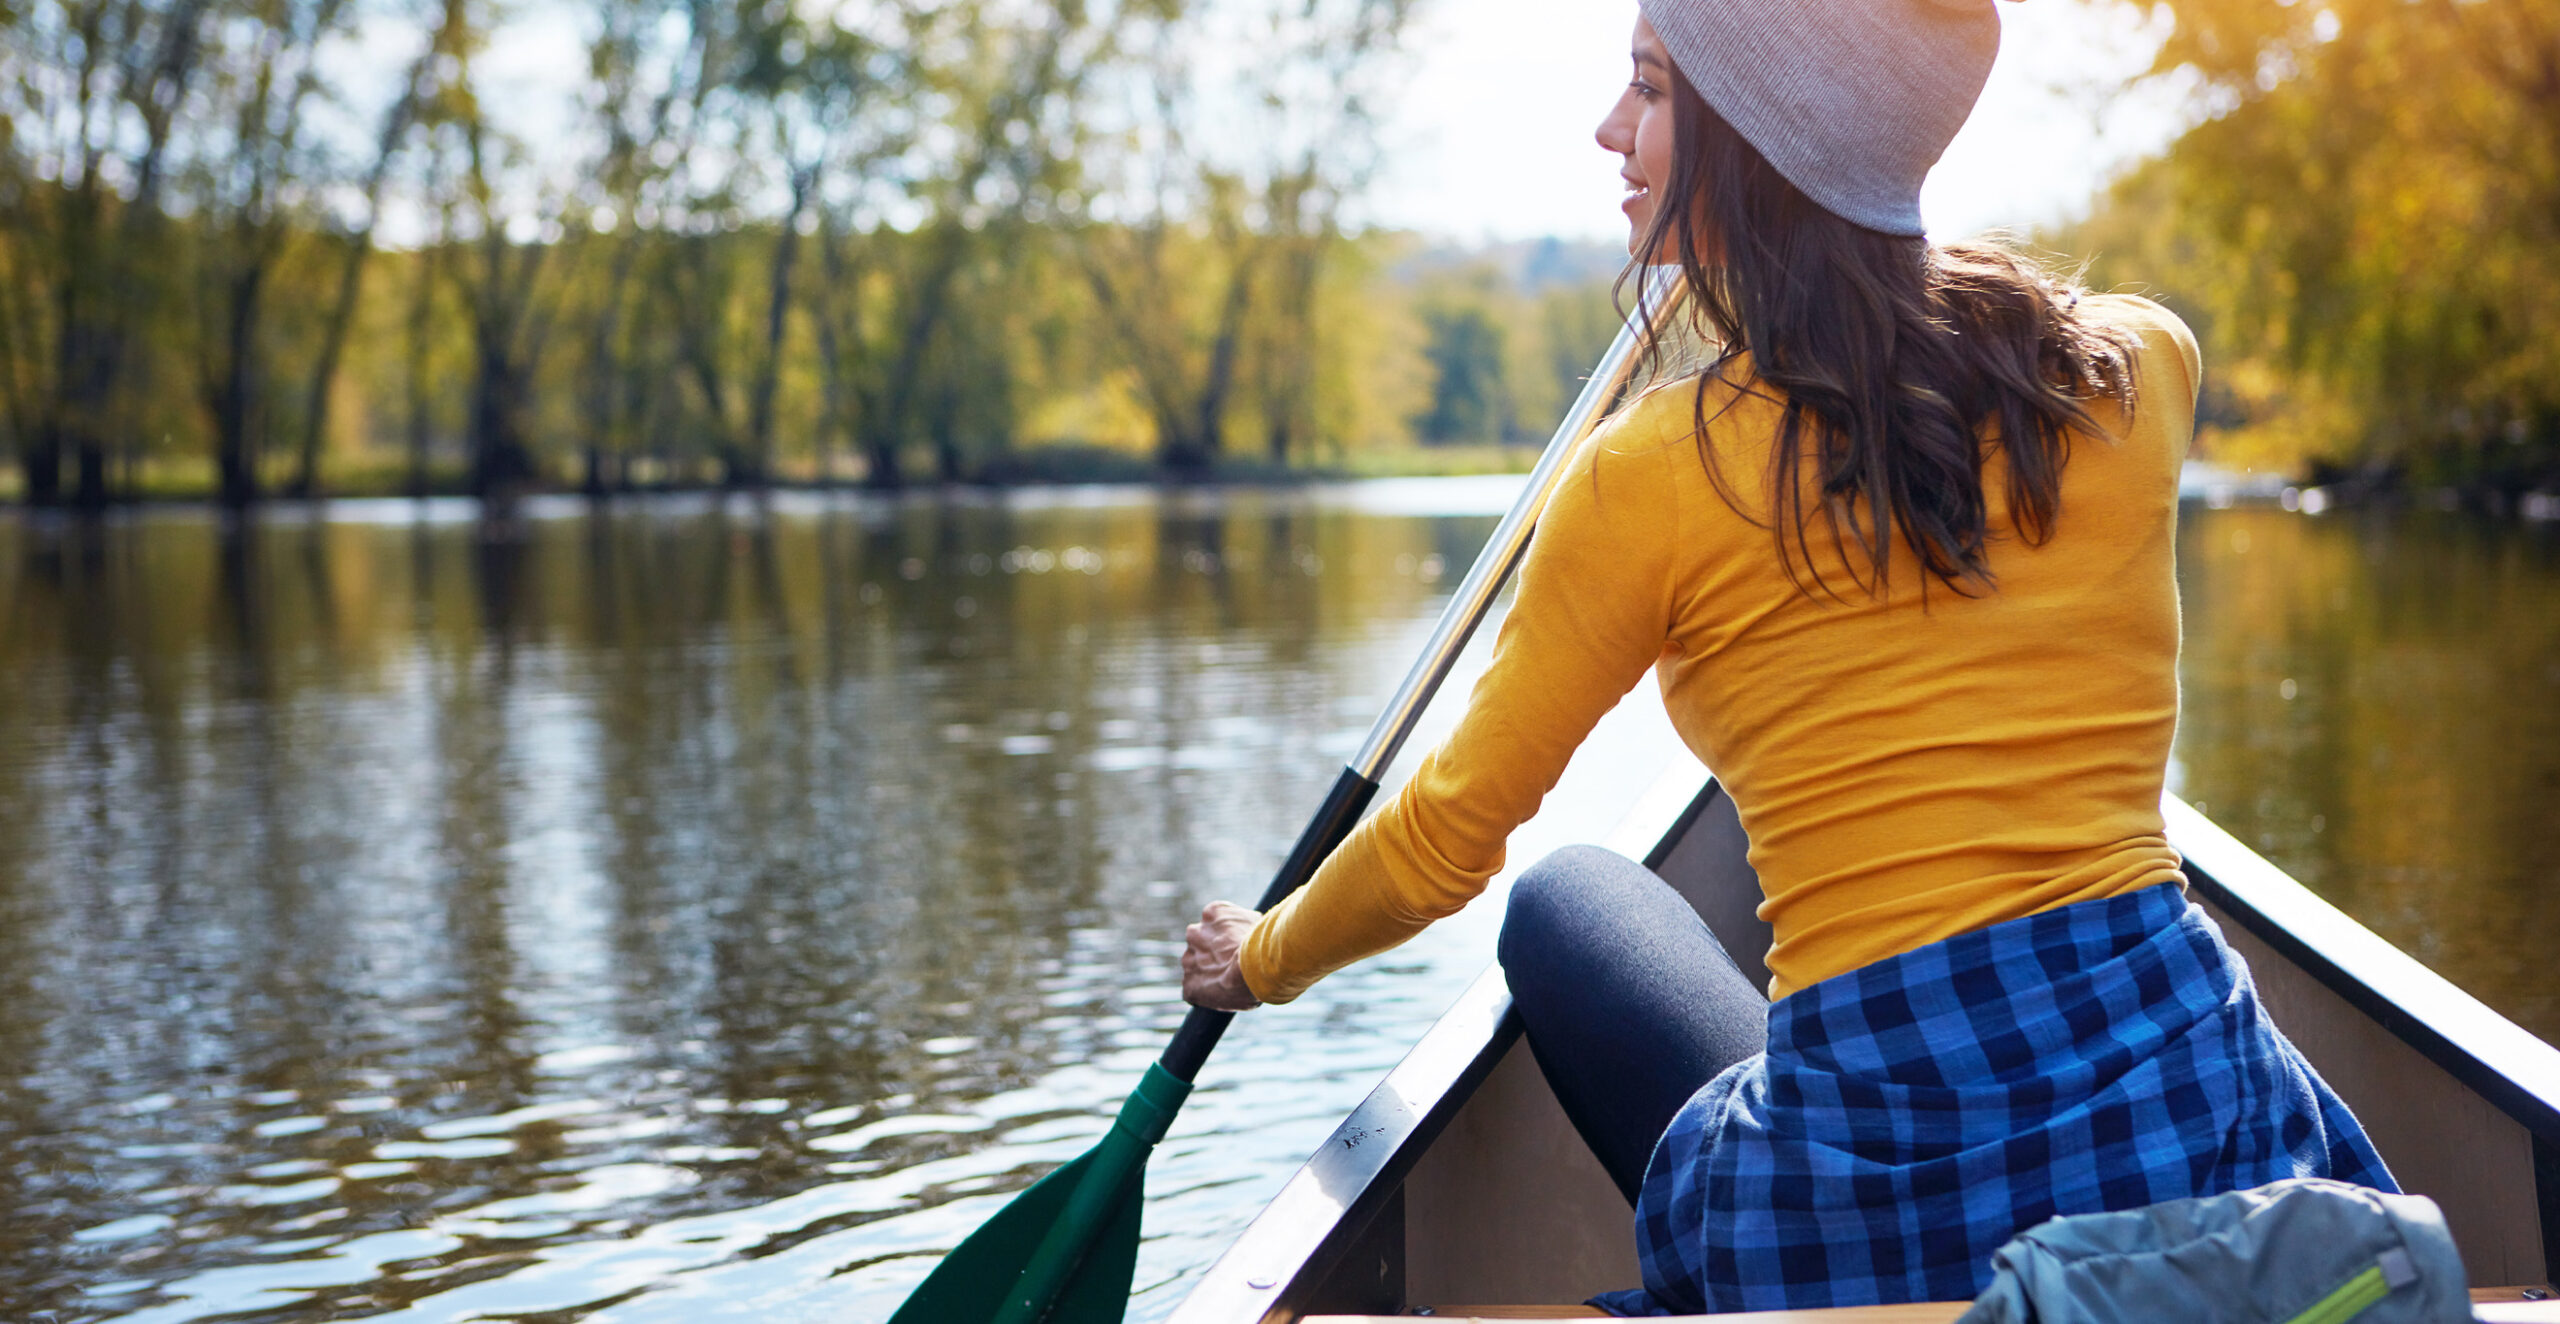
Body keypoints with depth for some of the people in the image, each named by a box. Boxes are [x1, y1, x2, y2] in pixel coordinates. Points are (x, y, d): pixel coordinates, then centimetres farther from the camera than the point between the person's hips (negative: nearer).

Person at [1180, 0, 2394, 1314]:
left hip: (1876, 1202, -3)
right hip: (2203, 1113, 4)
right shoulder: (2141, 367, 0)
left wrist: (1264, 956, 25)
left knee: (1568, 901, 25)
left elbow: (1445, 839, 5)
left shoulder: (1658, 470, -9)